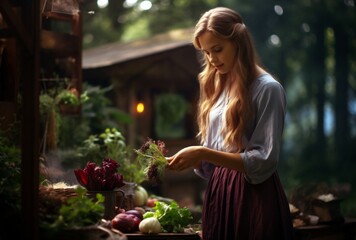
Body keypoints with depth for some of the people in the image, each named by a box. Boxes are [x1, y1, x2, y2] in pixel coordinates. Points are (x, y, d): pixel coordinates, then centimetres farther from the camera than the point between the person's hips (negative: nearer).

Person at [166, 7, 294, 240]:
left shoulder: (267, 89, -9)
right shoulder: (218, 88, 12)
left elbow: (264, 161, -17)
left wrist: (203, 153, -21)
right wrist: (189, 159, -6)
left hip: (254, 198, -6)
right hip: (218, 193, 6)